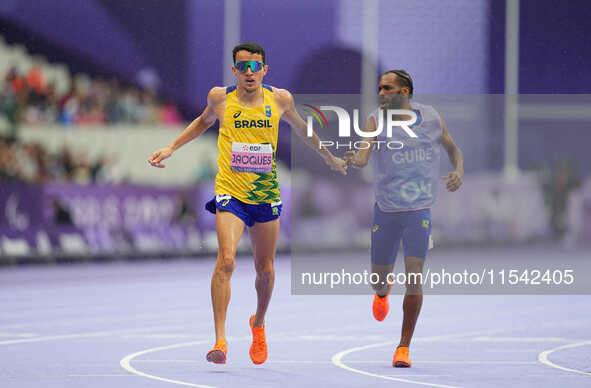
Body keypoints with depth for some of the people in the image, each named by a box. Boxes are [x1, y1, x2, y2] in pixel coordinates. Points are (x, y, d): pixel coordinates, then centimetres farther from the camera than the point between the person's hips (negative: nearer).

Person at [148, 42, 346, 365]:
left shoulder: (280, 99, 1)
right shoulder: (220, 98, -2)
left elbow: (301, 129, 21)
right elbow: (203, 122, 21)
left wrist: (329, 158, 32)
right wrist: (170, 148, 14)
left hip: (266, 195, 3)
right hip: (230, 193, -2)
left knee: (265, 270, 11)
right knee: (226, 260, -21)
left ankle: (258, 323, 40)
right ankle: (220, 340, -22)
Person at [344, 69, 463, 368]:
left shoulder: (431, 118, 0)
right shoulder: (377, 121, -6)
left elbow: (453, 148, 16)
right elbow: (364, 153, -21)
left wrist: (458, 171, -3)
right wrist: (354, 160, -45)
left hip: (419, 211, 0)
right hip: (386, 210, 0)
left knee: (414, 276, -13)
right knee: (379, 276, 9)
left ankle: (404, 346, -3)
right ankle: (383, 292, 50)